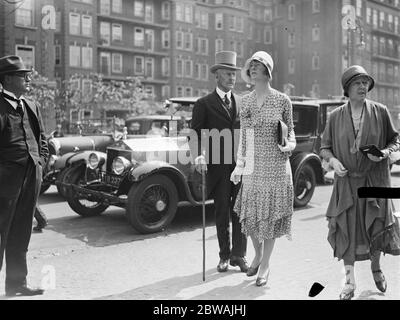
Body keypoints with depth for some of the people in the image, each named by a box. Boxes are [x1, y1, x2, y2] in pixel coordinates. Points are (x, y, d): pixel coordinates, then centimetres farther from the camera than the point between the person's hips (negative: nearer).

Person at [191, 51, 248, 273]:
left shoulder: (242, 103, 14)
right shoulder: (204, 104, 2)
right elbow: (196, 134, -4)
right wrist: (199, 156, -22)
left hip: (241, 165, 3)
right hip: (218, 167, -2)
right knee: (222, 214, 8)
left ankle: (238, 255, 17)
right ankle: (224, 256, 21)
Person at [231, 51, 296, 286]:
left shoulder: (282, 100, -3)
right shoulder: (246, 101, 6)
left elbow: (290, 129, 7)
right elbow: (243, 136, 9)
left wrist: (291, 144, -14)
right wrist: (239, 165, 6)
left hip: (275, 164, -3)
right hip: (252, 166, 3)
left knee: (270, 214, 3)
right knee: (250, 214, 8)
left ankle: (265, 266, 18)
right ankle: (258, 255, 34)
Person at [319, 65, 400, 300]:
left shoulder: (380, 112, 0)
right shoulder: (336, 116, 2)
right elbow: (325, 147, 7)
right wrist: (332, 160, -12)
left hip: (375, 179, 0)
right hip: (347, 181, 0)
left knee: (377, 227, 7)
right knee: (347, 229, 0)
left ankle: (376, 267, 38)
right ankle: (350, 282, 12)